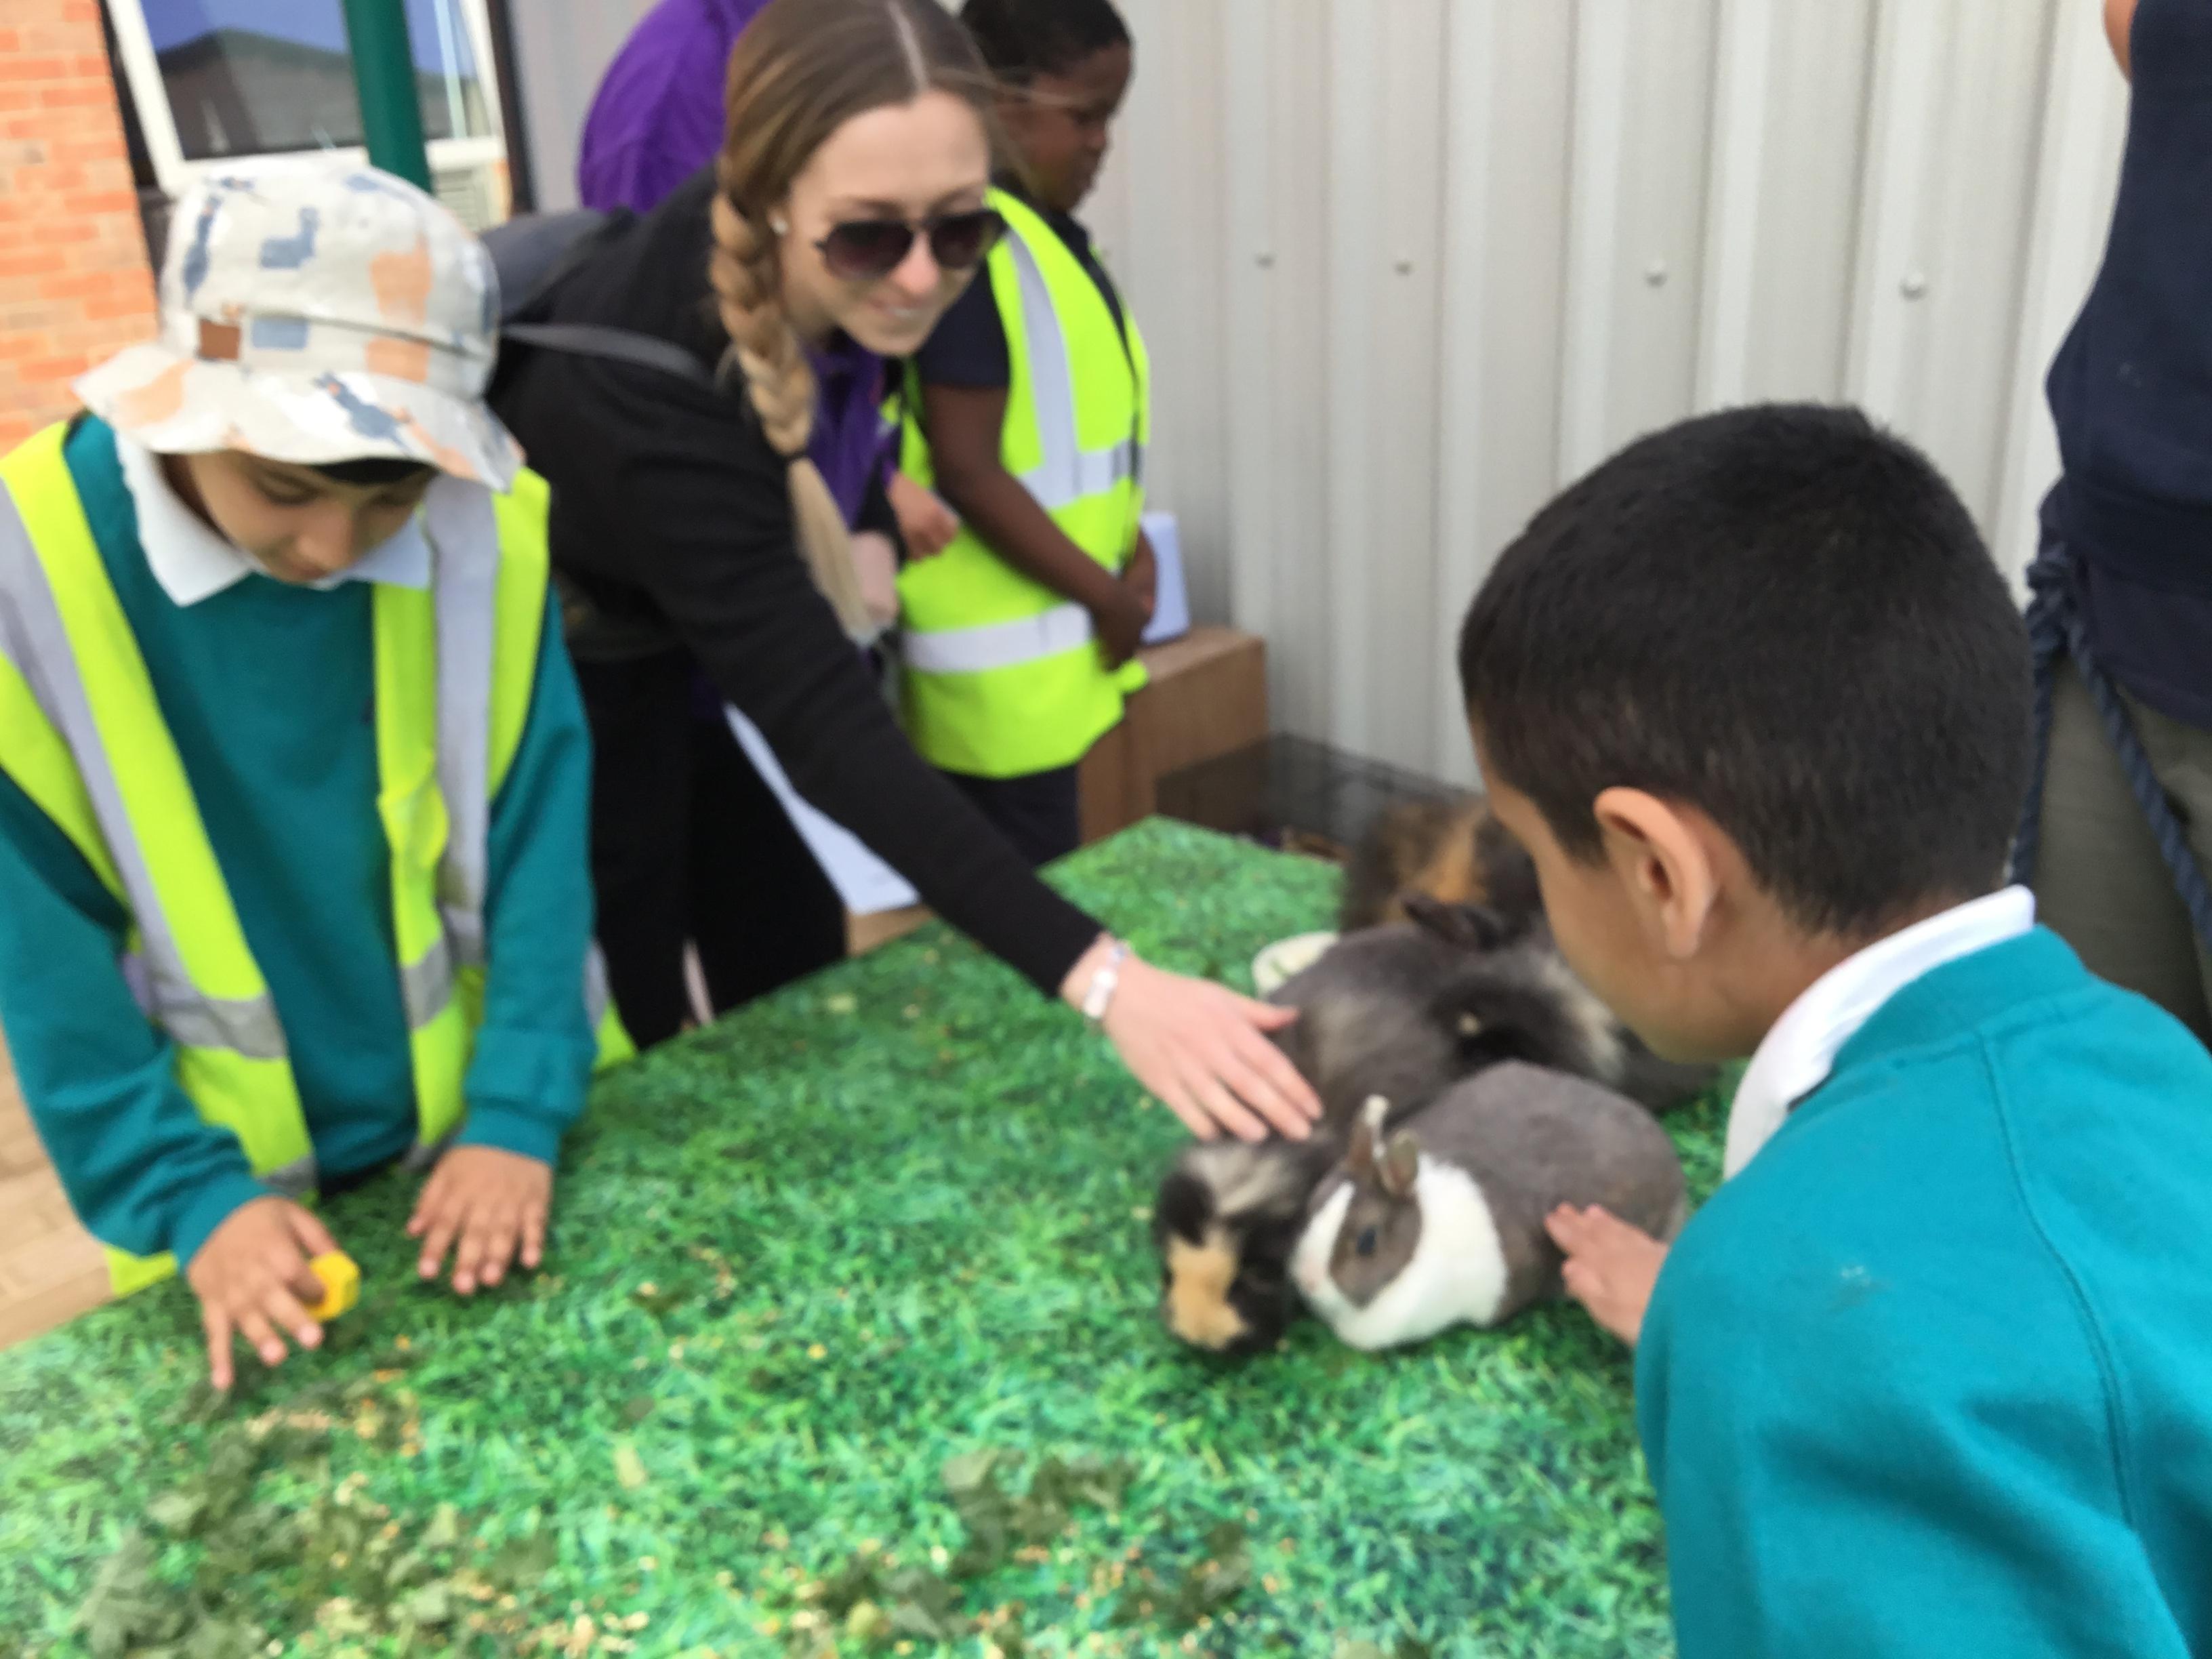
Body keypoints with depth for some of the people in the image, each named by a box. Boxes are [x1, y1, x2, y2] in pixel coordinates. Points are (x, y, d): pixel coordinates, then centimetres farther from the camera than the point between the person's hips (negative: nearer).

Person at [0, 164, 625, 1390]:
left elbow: (539, 838, -9)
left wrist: (523, 1113, -14)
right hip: (238, 1190, -1)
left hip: (500, 1135, 2)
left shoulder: (491, 530, -15)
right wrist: (189, 1198, -15)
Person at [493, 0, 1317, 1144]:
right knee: (630, 1047, 2)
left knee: (799, 971, 12)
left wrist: (865, 523, -9)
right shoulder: (648, 396, -41)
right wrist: (1103, 981, -52)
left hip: (680, 646, 6)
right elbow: (829, 732, -45)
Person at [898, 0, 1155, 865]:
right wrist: (1103, 595, -13)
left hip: (1046, 645, 9)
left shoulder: (1047, 232, 9)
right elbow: (968, 472, -21)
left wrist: (1130, 548, 3)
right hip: (1000, 661, -9)